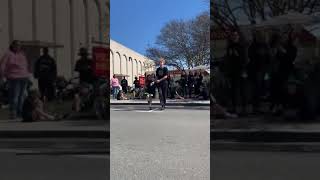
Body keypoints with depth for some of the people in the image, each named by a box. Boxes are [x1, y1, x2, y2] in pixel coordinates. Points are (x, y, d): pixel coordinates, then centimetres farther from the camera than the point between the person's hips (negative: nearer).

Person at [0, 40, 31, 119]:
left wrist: (29, 74, 16)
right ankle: (13, 113, -3)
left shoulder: (22, 54, 17)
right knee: (14, 96, -9)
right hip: (14, 78, -5)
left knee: (22, 96, 6)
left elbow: (27, 65, 23)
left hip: (24, 78, 6)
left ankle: (20, 113, 14)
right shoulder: (8, 54, -1)